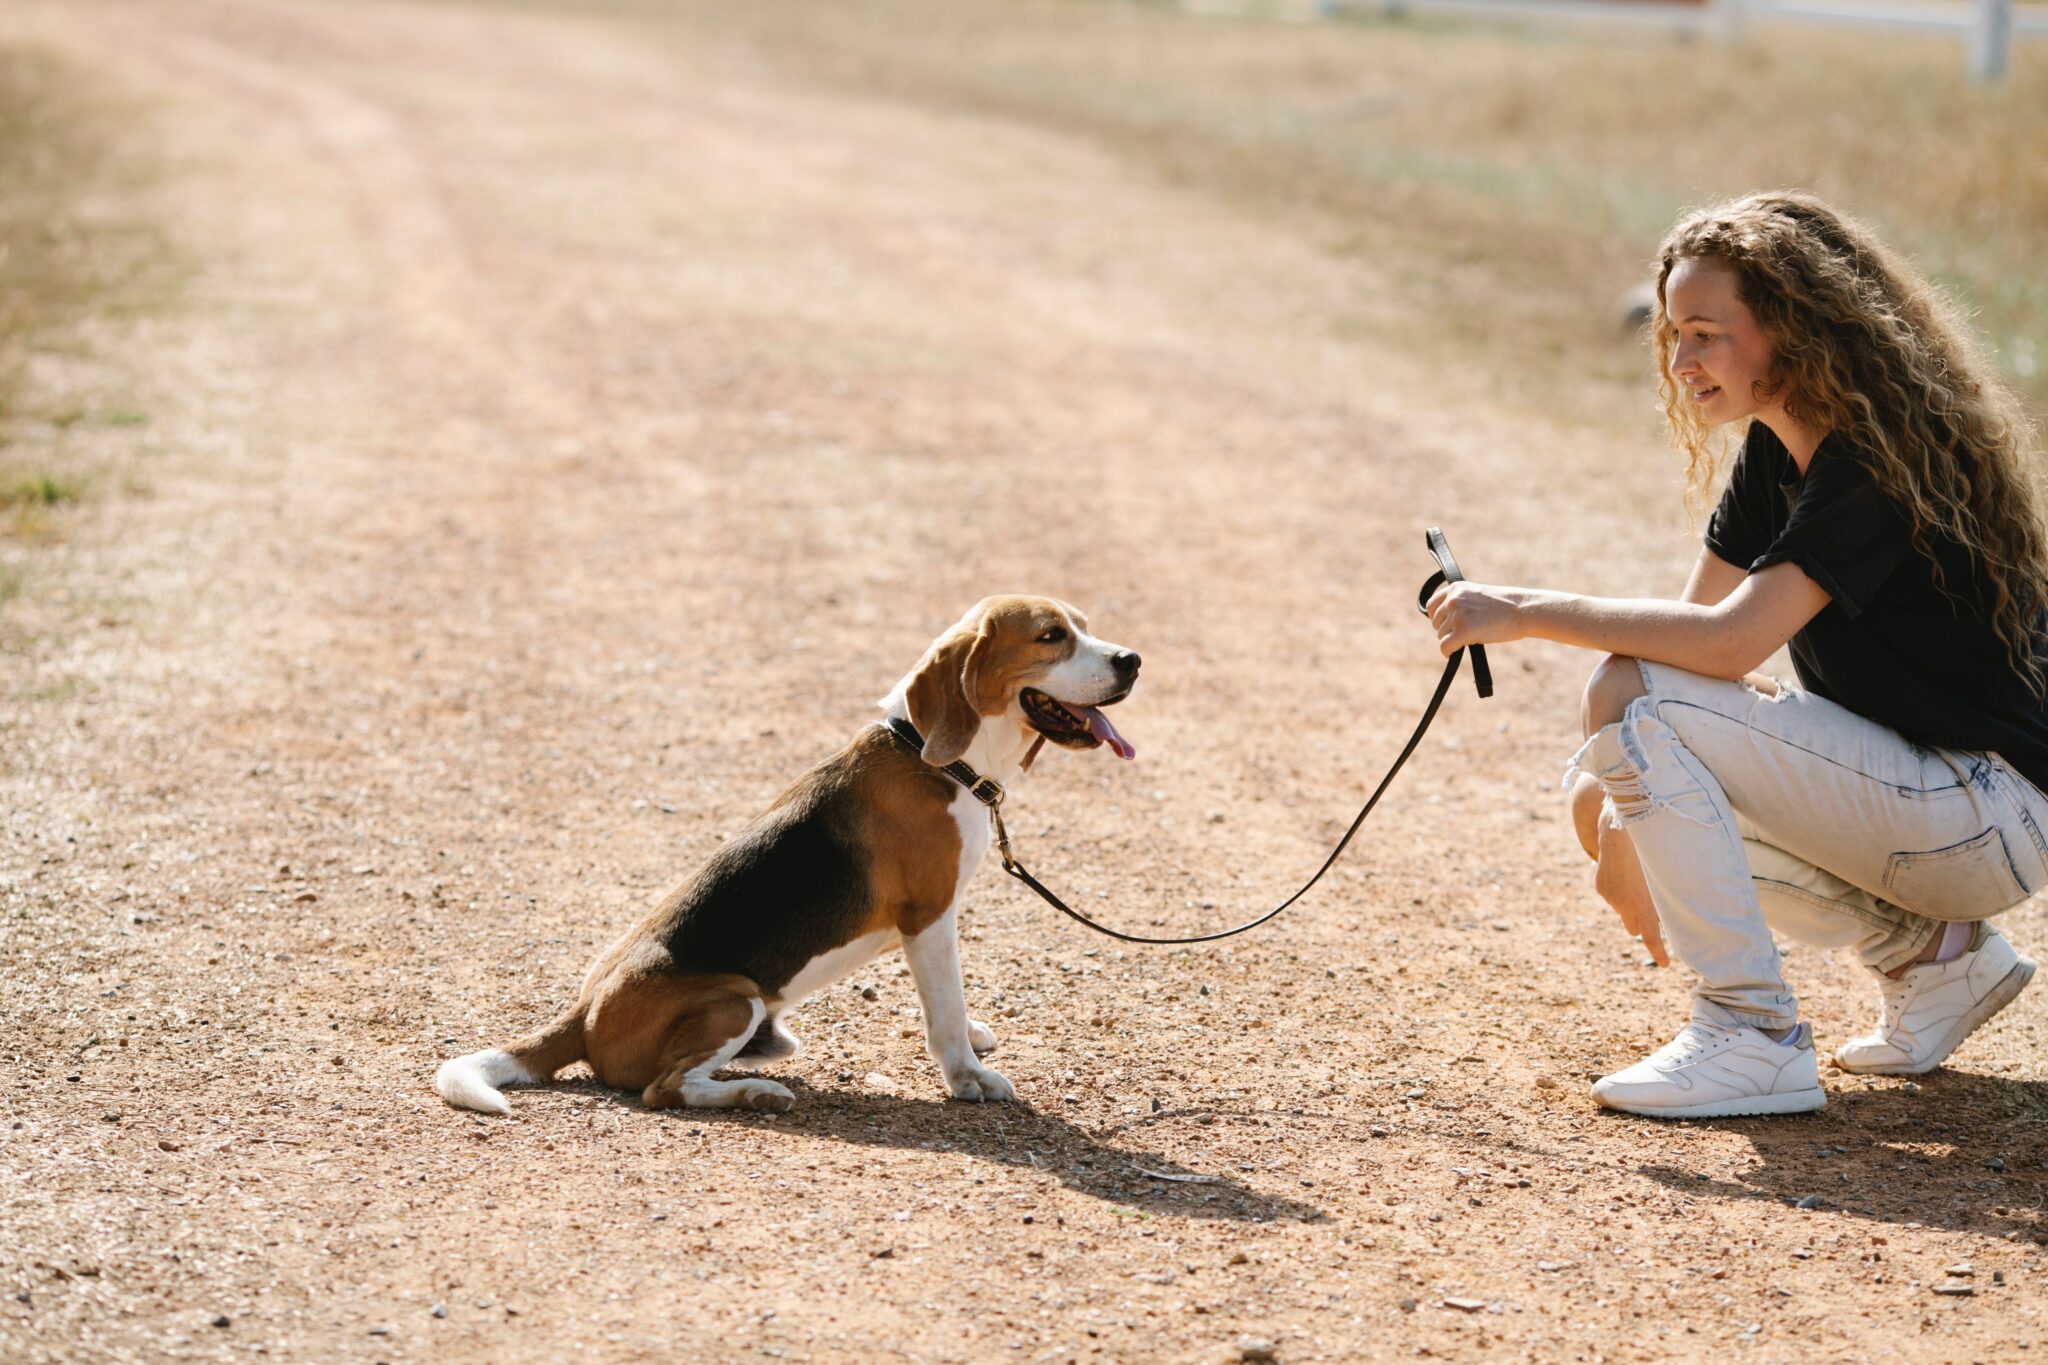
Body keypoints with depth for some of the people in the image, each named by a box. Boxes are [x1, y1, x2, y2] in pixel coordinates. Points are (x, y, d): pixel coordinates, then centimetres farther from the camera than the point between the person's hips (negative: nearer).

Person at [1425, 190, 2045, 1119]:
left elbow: (1728, 641, -30)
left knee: (1631, 700, -20)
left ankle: (1755, 1038, -15)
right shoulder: (1776, 452, 8)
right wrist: (1623, 818, -6)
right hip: (1906, 783, 9)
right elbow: (1690, 622, 5)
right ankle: (1932, 952, 8)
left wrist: (1525, 613, -24)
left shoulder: (1882, 461, -20)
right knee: (1603, 799, 6)